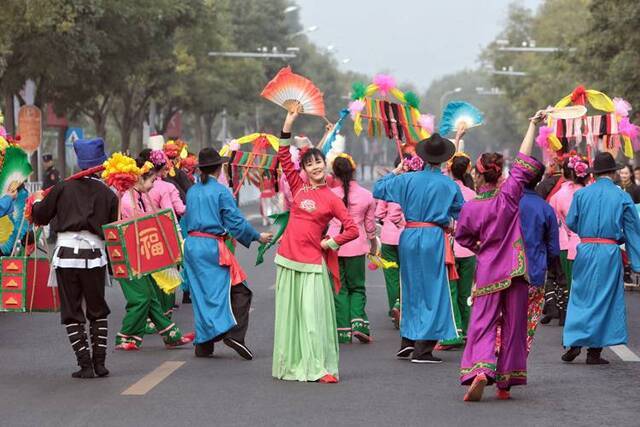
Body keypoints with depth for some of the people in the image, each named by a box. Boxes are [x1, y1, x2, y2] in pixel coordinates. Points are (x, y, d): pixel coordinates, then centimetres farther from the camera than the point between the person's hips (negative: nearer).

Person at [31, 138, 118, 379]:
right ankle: (100, 363, 11)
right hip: (95, 255, 1)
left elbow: (40, 217, 8)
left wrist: (37, 201, 29)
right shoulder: (108, 194, 3)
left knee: (72, 313, 7)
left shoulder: (63, 188, 1)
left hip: (66, 255, -1)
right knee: (97, 311, 16)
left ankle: (85, 365, 1)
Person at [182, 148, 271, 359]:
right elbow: (236, 221, -9)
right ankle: (234, 333, -17)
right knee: (239, 290, -2)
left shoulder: (192, 191, 11)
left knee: (201, 294, 10)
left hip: (192, 245, 7)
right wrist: (258, 237, 3)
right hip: (212, 246, -7)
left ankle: (203, 345, 9)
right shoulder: (221, 191, -7)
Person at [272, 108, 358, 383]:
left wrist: (329, 243, -4)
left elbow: (352, 229, -2)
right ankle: (291, 364, 16)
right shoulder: (299, 188, 7)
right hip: (288, 260, 4)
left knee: (313, 314, -8)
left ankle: (322, 368, -7)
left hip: (313, 263, -4)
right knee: (288, 313, 8)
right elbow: (284, 159, 3)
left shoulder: (331, 199, -1)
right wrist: (288, 126, -1)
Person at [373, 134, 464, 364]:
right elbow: (462, 214, 6)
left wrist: (394, 172, 19)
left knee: (411, 288, 17)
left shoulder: (407, 179, -2)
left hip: (409, 236, 3)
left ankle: (408, 340, 20)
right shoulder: (449, 185, -4)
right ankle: (423, 348, -3)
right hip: (434, 237, -3)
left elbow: (378, 190, 5)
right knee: (432, 291, 1)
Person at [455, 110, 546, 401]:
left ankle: (480, 370, -24)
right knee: (513, 325, 8)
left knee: (482, 323, 1)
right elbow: (523, 163, -6)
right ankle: (506, 382, 10)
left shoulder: (471, 207, -7)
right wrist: (533, 125, -1)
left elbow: (463, 237, 8)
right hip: (515, 268, 0)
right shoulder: (508, 196, -10)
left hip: (488, 271, 0)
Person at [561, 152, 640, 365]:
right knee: (604, 299, 6)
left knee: (580, 297, 12)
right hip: (610, 251, -1)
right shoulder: (622, 197, -2)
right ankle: (594, 351, 6)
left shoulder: (581, 194, 1)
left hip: (585, 250, 1)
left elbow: (571, 223, 6)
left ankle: (574, 343, 0)